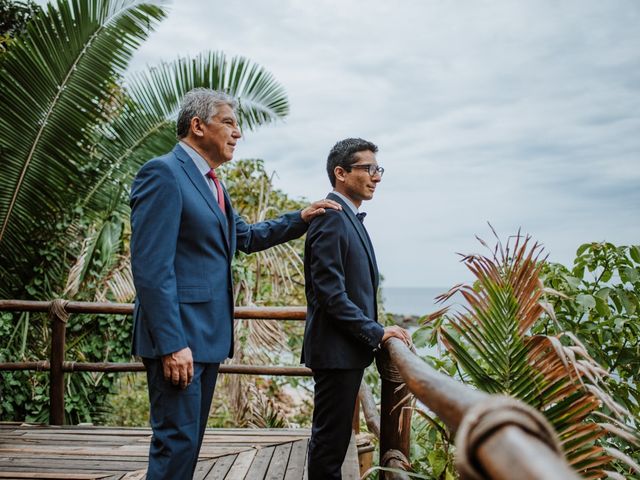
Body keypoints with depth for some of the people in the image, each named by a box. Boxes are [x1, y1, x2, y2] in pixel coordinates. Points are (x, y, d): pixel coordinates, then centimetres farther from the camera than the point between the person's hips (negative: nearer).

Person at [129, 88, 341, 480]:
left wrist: (300, 219, 14)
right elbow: (151, 267, -20)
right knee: (177, 439, -5)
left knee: (191, 437, 16)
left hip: (208, 335, 10)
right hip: (178, 337, -9)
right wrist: (172, 344, -22)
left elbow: (246, 237, 27)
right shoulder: (163, 173, -13)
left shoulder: (211, 183, 16)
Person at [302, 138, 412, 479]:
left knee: (331, 438, 17)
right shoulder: (331, 218, -16)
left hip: (349, 348, 10)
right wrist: (376, 332, -18)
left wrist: (374, 329, 13)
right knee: (330, 439, 0)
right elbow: (330, 292, -22)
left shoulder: (349, 218, 15)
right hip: (336, 349, -10)